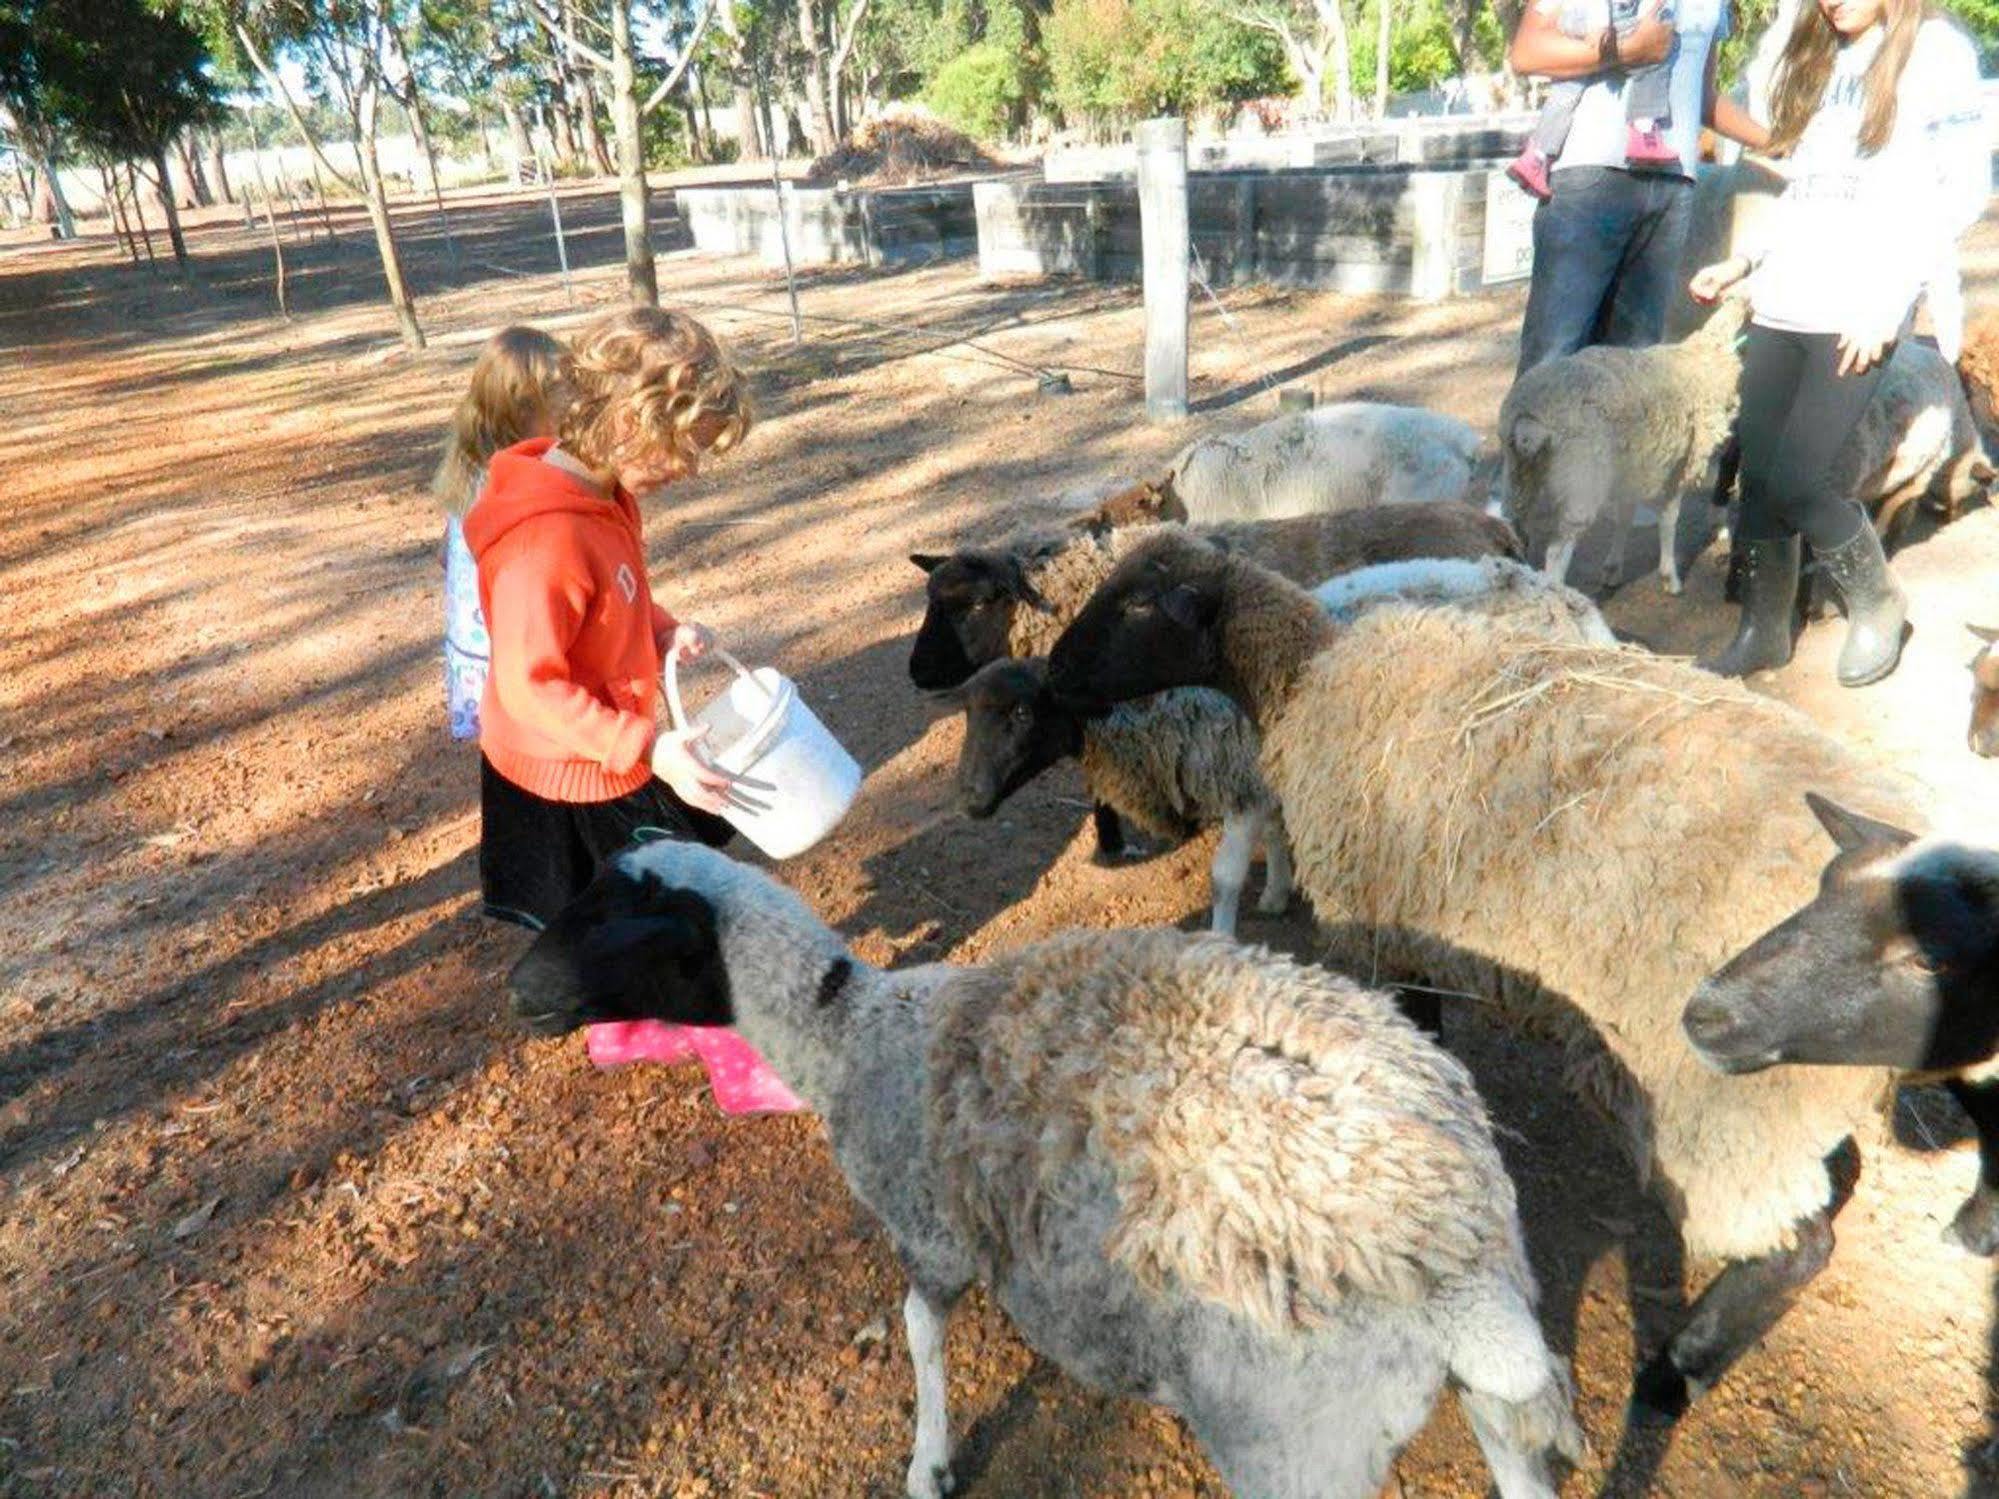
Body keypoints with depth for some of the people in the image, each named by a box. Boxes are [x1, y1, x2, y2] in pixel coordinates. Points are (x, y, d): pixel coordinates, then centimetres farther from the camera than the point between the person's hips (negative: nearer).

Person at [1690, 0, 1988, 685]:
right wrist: (1745, 263, 11)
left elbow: (1965, 189, -3)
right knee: (1757, 476, 1)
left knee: (1796, 480, -13)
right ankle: (1763, 629, 14)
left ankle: (1877, 604, 11)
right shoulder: (1821, 61, 22)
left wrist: (1887, 298, -12)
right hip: (1780, 306, 6)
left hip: (1857, 317, -6)